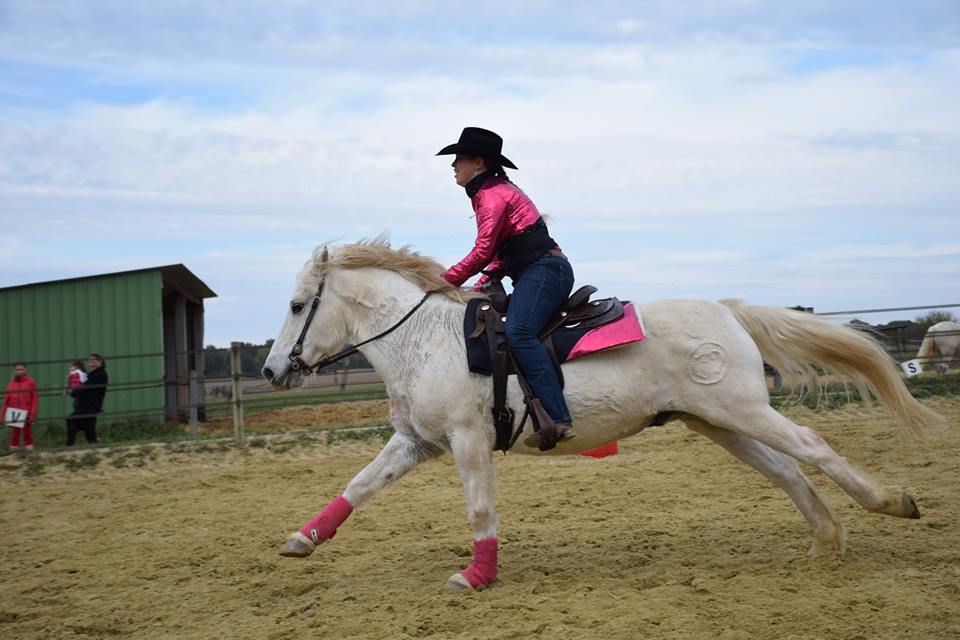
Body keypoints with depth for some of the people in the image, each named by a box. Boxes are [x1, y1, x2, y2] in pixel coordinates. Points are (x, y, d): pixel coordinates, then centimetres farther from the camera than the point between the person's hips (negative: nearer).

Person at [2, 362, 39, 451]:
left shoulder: (30, 382, -1)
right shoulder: (11, 383, 7)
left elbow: (34, 399, -3)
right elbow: (6, 400, 9)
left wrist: (33, 414, -10)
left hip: (26, 414, -2)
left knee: (27, 432, 6)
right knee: (14, 433, 5)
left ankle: (29, 450, 13)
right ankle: (13, 449, 11)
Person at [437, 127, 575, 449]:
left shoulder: (492, 195, -8)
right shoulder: (494, 191, 24)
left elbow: (482, 252, -16)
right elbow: (502, 252, 22)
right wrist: (480, 286, 9)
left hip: (544, 270, -12)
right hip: (538, 273, 12)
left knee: (518, 332, -30)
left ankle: (559, 420, -42)